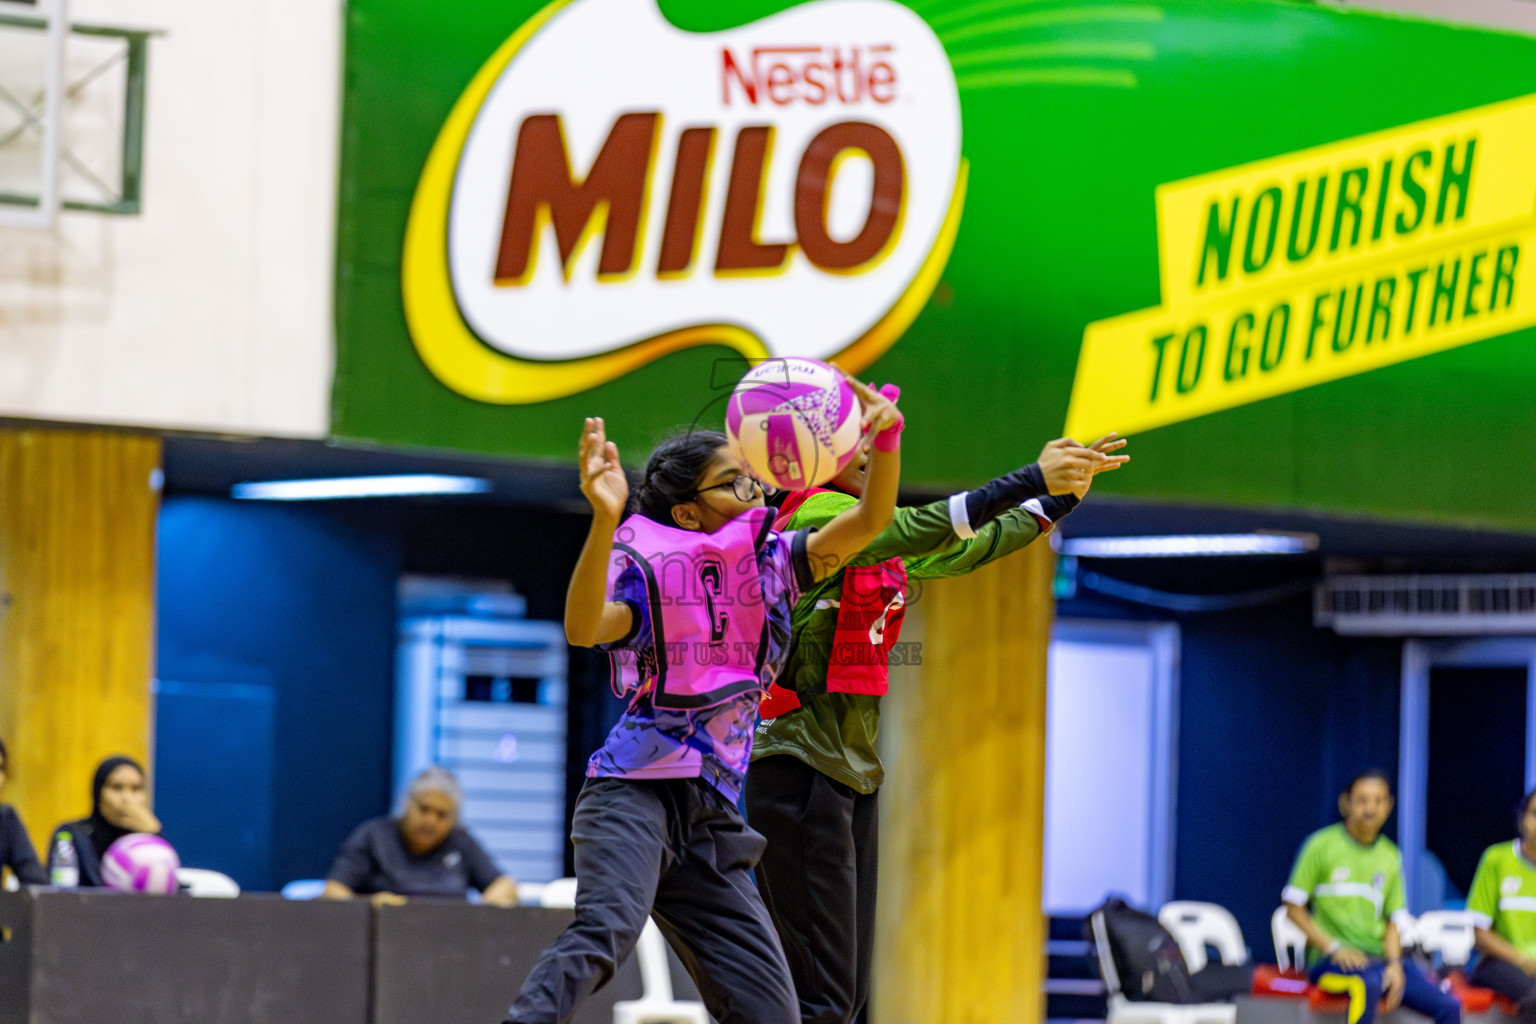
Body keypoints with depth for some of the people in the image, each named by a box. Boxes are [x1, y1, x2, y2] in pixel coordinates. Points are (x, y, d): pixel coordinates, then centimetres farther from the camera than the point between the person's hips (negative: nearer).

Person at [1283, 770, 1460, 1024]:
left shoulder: (1390, 857, 13)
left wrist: (1394, 963, -4)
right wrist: (1334, 948, -11)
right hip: (1330, 962, -5)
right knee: (1368, 984, -41)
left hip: (1378, 959, 5)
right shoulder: (1321, 846, 0)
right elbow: (1294, 906, -1)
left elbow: (1393, 920, 14)